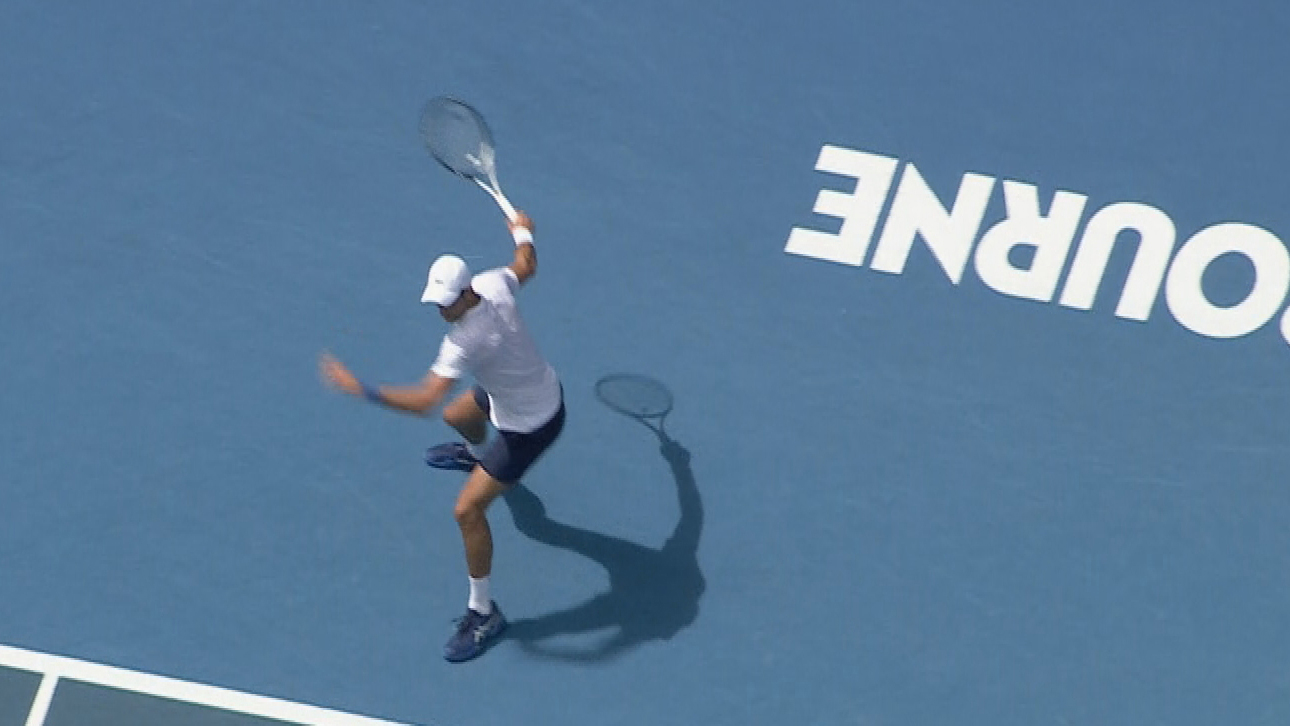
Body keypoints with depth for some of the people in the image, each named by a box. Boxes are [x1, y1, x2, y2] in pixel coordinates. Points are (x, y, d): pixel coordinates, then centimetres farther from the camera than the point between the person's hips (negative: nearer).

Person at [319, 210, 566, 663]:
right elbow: (526, 266, 4)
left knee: (468, 509, -8)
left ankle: (483, 613, 4)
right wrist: (522, 231, 25)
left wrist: (360, 389, -45)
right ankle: (476, 455, 76)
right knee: (458, 416, 37)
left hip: (530, 427, -9)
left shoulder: (465, 342, -41)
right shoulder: (494, 284, -20)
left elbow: (422, 401, -46)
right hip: (542, 386, 9)